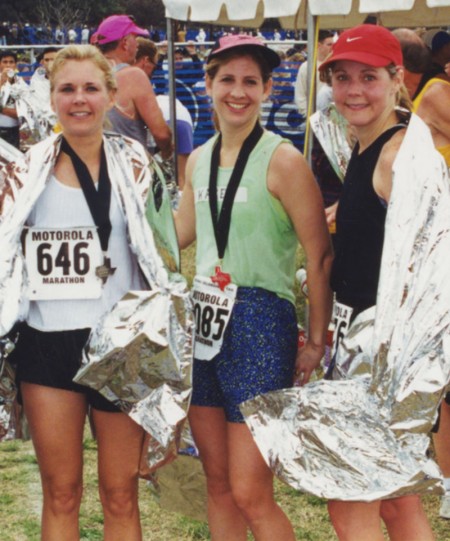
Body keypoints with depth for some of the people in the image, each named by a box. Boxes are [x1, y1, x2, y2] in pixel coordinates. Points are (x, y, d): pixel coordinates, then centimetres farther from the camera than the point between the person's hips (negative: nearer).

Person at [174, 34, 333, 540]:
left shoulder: (282, 160, -10)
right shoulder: (198, 160, 10)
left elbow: (321, 255, -9)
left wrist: (316, 342, -9)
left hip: (260, 325, -6)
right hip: (204, 320, 7)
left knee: (250, 494, -6)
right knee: (217, 480, 14)